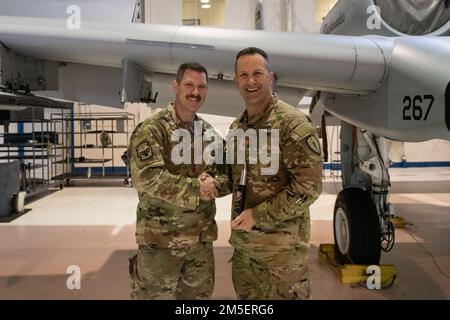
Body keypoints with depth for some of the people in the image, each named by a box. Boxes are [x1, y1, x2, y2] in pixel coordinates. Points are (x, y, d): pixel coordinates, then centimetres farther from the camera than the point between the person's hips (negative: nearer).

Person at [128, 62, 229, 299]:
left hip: (202, 236, 6)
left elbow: (224, 172, 11)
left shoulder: (208, 132, 10)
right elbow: (145, 177, -23)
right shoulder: (151, 129, -11)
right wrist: (196, 188, -21)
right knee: (155, 295, 7)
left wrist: (213, 183, -13)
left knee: (199, 293, 19)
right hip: (161, 238, -6)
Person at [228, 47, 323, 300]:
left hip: (281, 246, -7)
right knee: (246, 297, 20)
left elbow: (308, 188, -19)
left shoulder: (293, 124, -15)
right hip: (242, 242, 7)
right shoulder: (236, 128, 8)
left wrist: (258, 215, -17)